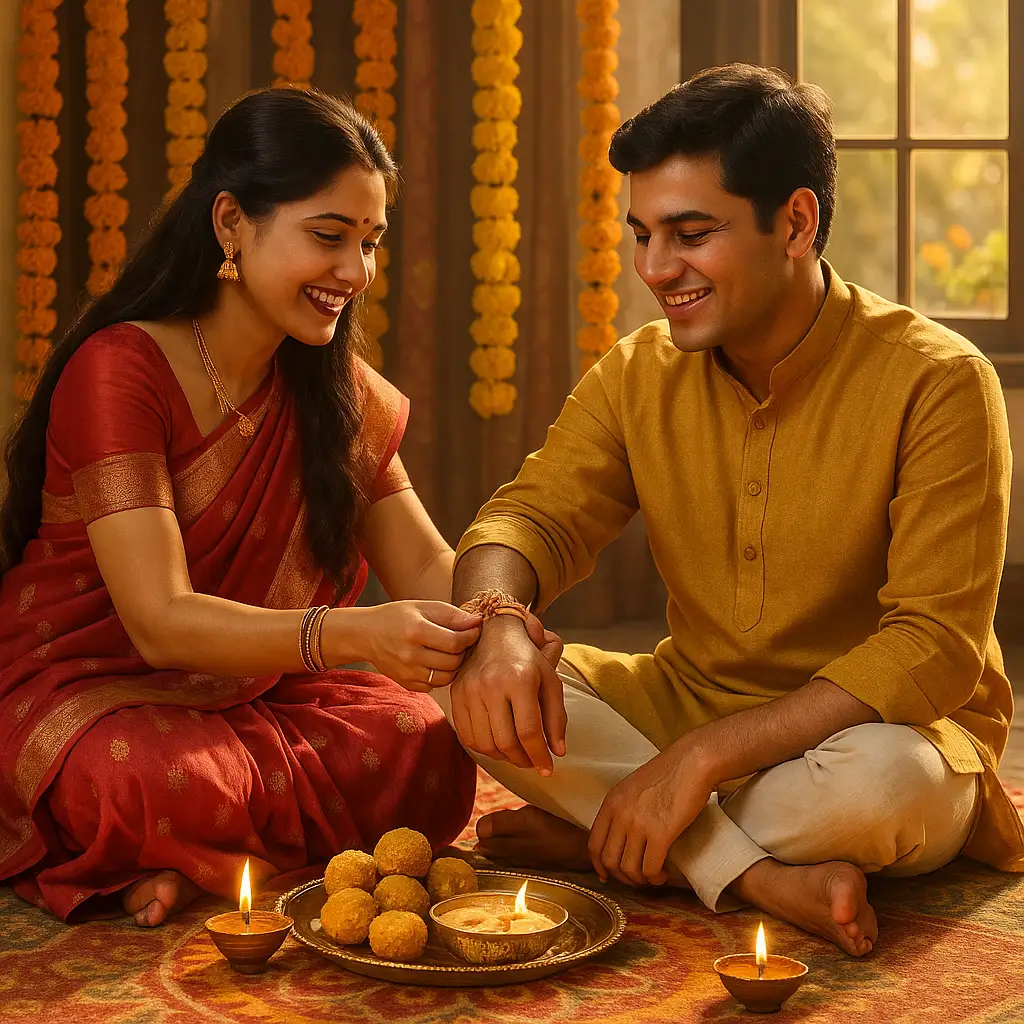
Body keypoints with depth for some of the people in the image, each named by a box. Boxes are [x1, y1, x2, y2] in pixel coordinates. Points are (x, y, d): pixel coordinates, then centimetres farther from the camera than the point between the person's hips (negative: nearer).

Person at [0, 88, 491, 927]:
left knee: (431, 750, -22)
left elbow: (423, 564, 0)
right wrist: (354, 636, -44)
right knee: (164, 783, -39)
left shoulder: (333, 386, 4)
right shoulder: (119, 370, -19)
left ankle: (196, 859, -12)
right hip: (88, 695, -5)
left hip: (245, 697, 6)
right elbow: (161, 622, -27)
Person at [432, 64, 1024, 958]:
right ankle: (764, 879, -25)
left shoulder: (937, 382, -17)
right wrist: (498, 625, -33)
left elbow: (937, 646, -22)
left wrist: (706, 754, -30)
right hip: (688, 706, 4)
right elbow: (532, 516, -7)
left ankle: (595, 838, -16)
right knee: (475, 681, -18)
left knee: (883, 777, -39)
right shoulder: (638, 375, 0)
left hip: (880, 724, -4)